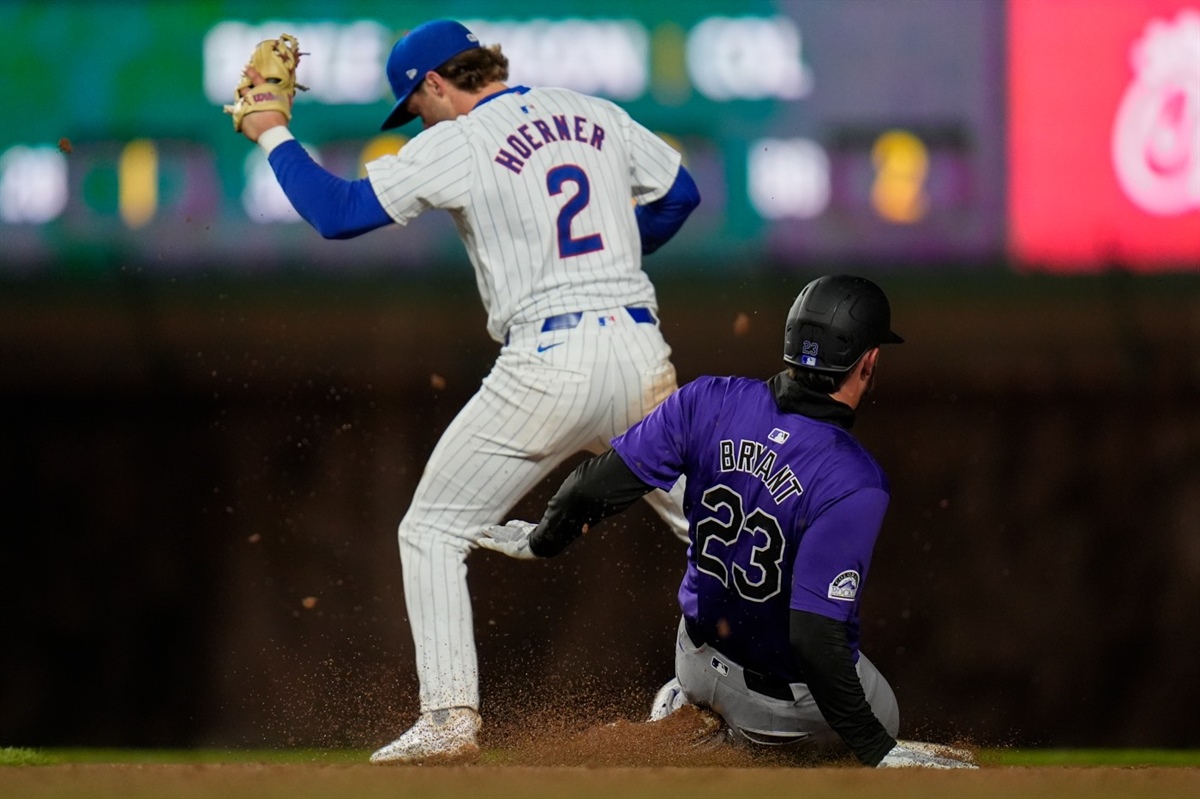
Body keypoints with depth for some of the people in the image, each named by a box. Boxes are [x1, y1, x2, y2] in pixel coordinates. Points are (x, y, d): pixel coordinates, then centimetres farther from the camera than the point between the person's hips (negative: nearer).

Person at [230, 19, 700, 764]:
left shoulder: (457, 145, -3)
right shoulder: (599, 116, 13)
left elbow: (337, 212, -3)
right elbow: (679, 194, 25)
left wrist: (274, 135, 10)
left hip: (546, 362, -5)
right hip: (641, 352, 5)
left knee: (433, 532, 9)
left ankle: (451, 717, -1)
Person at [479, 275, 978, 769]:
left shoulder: (709, 403, -16)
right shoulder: (855, 483, -31)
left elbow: (595, 487, -8)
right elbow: (815, 639, -33)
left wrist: (544, 541, 14)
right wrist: (879, 753, -25)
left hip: (701, 651, 6)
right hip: (791, 691, -6)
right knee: (876, 722, 27)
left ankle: (688, 708, 11)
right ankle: (739, 738, 2)